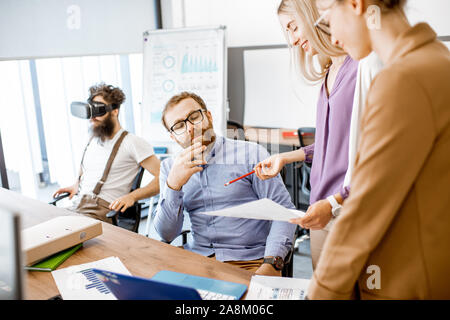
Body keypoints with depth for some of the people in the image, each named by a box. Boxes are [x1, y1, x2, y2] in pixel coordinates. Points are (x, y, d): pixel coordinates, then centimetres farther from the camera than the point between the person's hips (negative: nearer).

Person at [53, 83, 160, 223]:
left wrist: (132, 196, -20)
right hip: (76, 206, 7)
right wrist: (76, 185, 20)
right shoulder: (92, 141, 20)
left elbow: (163, 177, -9)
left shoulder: (132, 142, -4)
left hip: (103, 210, -7)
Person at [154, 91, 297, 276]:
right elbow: (167, 235, 3)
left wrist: (271, 264, -19)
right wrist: (173, 185, -13)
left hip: (250, 261, -2)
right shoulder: (170, 168, 10)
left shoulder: (250, 153, 1)